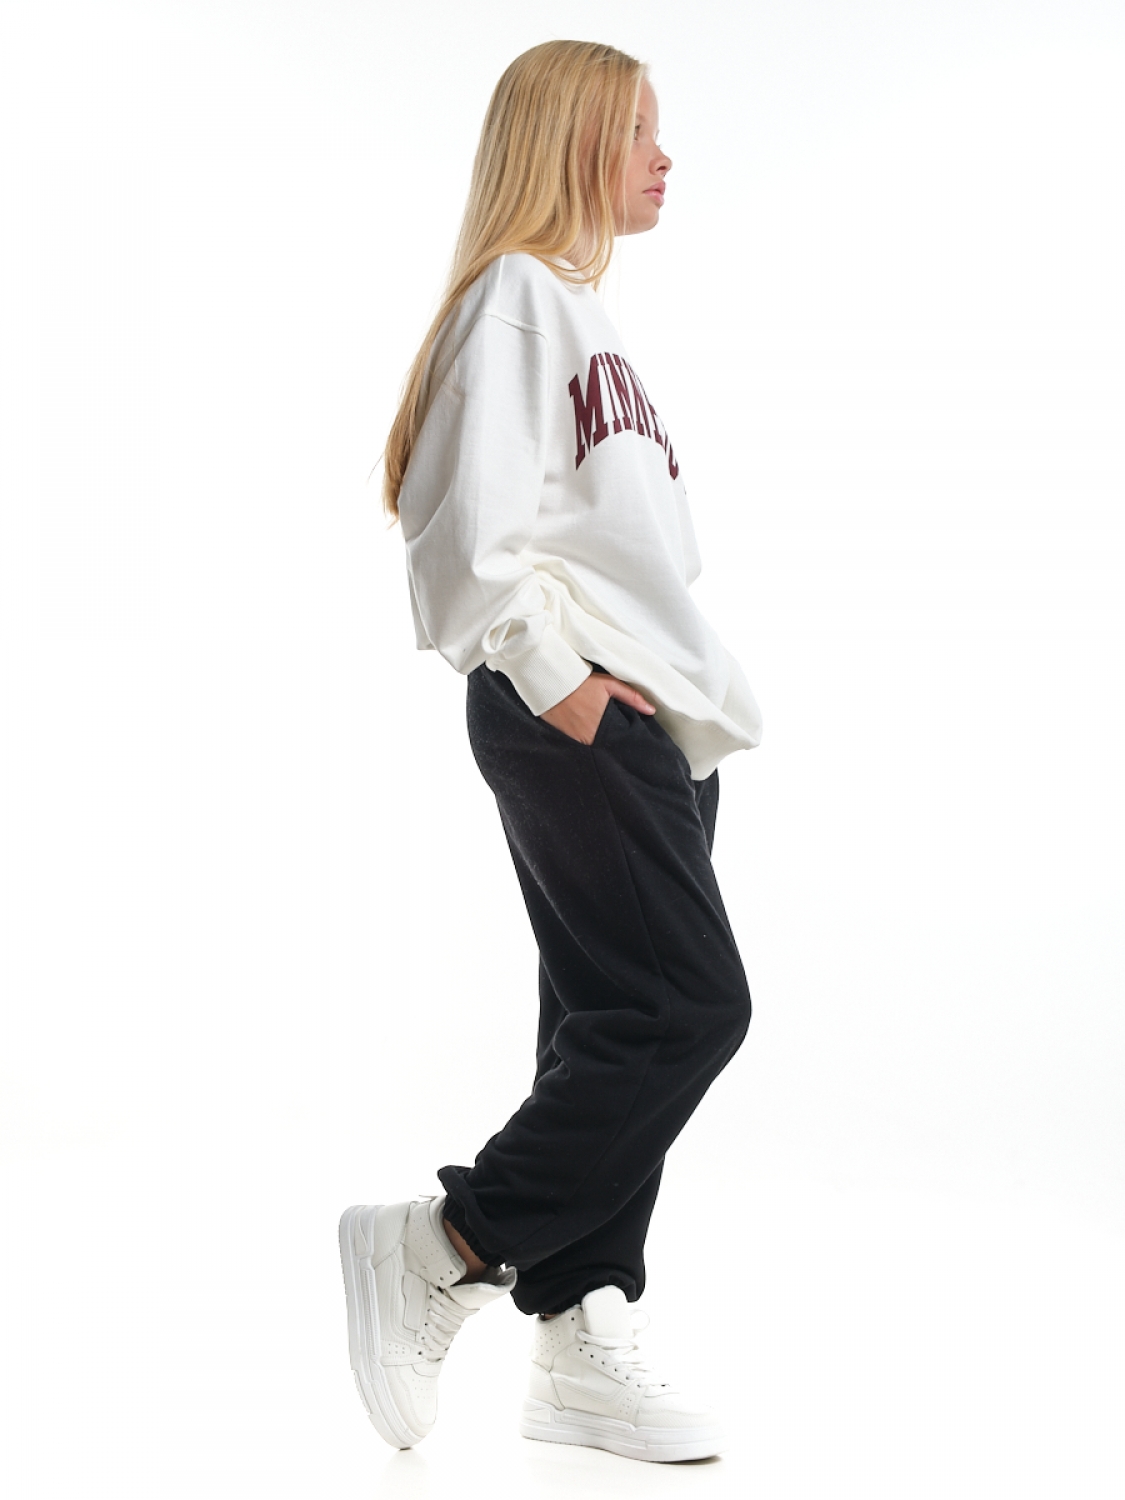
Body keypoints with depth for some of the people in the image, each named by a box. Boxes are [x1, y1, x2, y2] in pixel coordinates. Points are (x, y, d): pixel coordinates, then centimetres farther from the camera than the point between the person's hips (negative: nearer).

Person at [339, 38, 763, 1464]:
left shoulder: (583, 310, 23)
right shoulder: (515, 292, -7)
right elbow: (473, 517, -17)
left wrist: (689, 686, 17)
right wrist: (556, 680, -16)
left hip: (651, 714, 10)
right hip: (573, 714, -10)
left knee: (614, 1022, 8)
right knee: (687, 1008, -13)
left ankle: (581, 1345, 14)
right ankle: (442, 1250, -2)